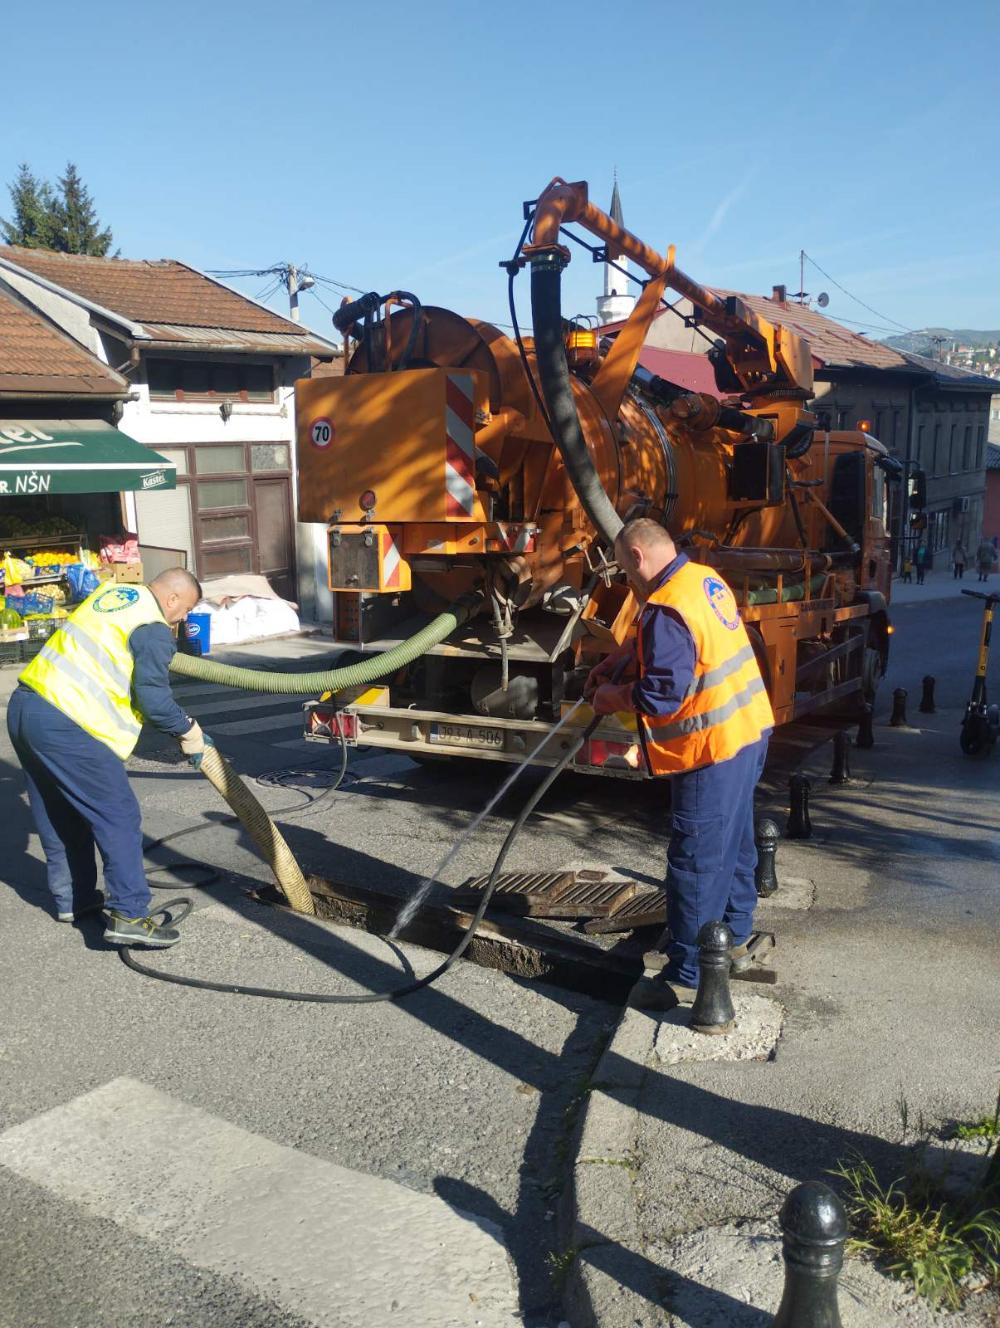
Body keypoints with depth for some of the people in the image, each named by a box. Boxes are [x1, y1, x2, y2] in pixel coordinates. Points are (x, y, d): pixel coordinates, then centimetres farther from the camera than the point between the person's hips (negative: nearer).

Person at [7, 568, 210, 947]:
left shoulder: (112, 591, 16)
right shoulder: (154, 631, -8)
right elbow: (153, 698, -13)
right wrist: (187, 730, 3)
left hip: (25, 704, 9)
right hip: (66, 726, -9)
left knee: (59, 815, 21)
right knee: (119, 817, -3)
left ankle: (71, 898, 33)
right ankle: (128, 915, -5)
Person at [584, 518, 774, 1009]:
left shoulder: (667, 609, -22)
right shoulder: (705, 578, 9)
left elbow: (662, 693, -24)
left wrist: (613, 697, -7)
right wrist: (613, 662, 18)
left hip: (713, 747, -10)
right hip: (750, 728, 10)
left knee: (695, 861, -2)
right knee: (734, 840, 23)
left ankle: (686, 976, 7)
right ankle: (734, 939, 40)